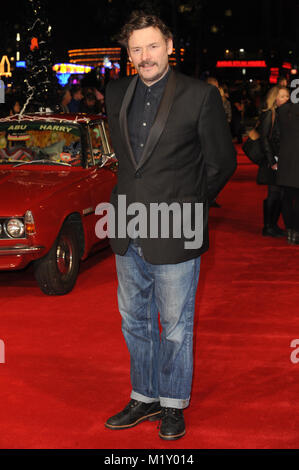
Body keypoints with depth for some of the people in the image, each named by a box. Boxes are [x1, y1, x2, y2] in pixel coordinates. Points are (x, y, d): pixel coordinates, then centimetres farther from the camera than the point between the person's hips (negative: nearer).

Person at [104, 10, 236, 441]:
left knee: (175, 325, 7)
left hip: (174, 235, -5)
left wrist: (188, 202, 7)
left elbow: (223, 162, -1)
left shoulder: (200, 96, -9)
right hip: (128, 233, 5)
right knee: (135, 321, 16)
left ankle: (173, 405, 24)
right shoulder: (116, 94, 6)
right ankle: (145, 399, 32)